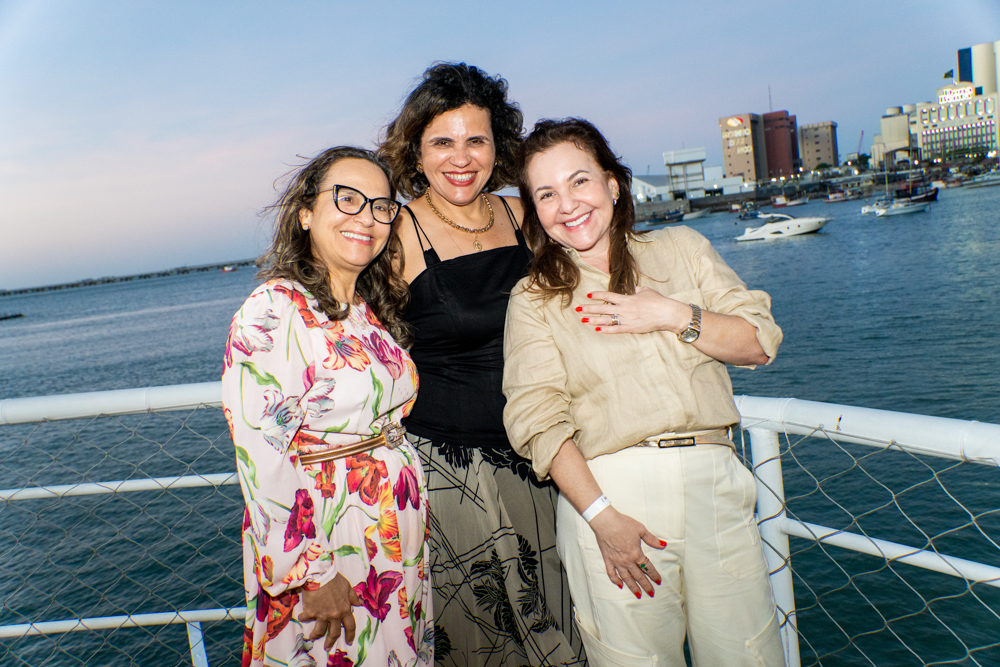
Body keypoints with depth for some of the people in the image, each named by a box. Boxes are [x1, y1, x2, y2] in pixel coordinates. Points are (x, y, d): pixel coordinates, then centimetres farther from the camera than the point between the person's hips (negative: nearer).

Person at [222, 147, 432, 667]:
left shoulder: (371, 310, 6)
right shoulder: (272, 311, -17)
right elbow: (261, 454, -21)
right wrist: (313, 572, -20)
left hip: (402, 534, 7)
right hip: (324, 532, -7)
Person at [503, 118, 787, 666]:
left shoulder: (681, 249, 11)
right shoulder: (533, 299, 3)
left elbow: (760, 342, 7)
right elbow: (539, 418, -5)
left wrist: (675, 317, -8)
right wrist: (601, 515, -15)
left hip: (713, 481, 3)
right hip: (607, 489, -2)